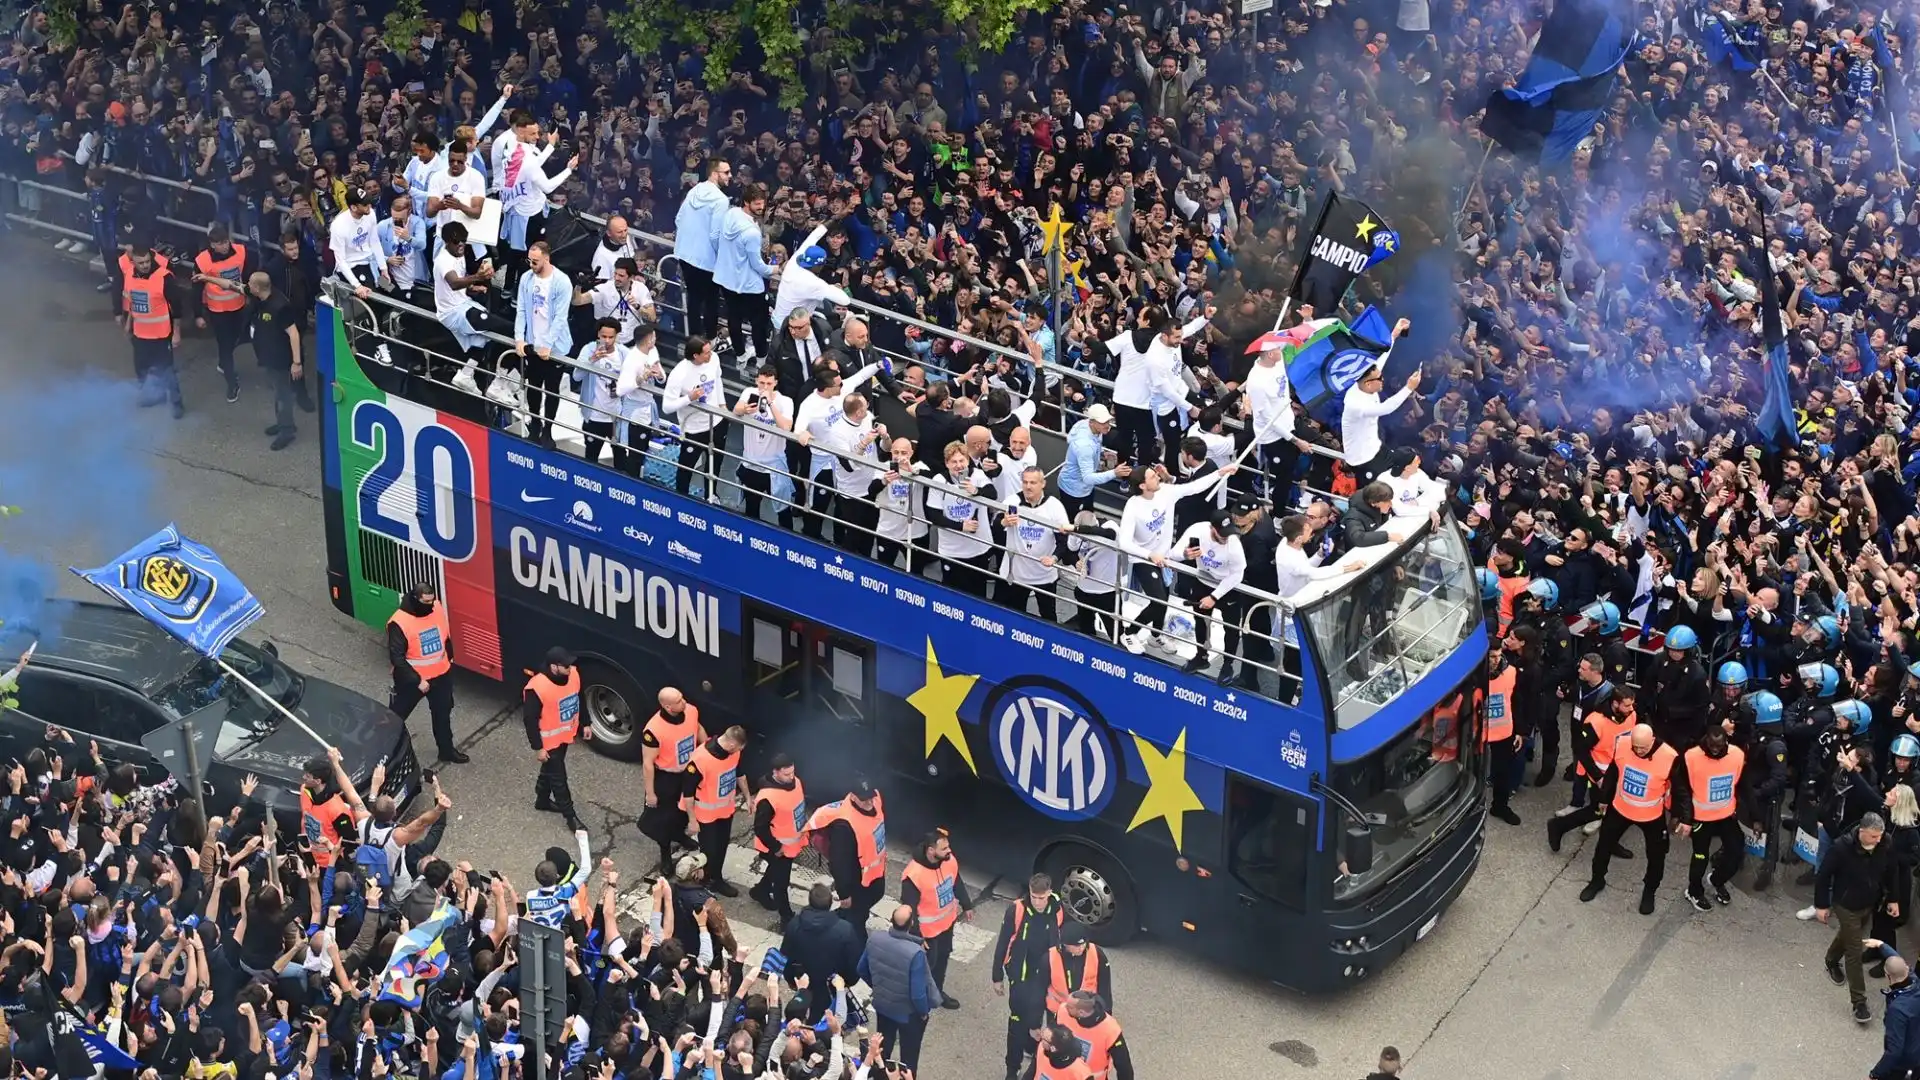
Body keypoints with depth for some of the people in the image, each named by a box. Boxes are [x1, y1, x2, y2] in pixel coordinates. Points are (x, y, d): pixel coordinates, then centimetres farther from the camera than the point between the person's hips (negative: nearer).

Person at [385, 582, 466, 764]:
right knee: (396, 716, 10)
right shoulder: (399, 623, -28)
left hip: (441, 675, 6)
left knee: (443, 714, 21)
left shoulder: (437, 609, -9)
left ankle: (447, 750, 39)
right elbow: (396, 658, -25)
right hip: (412, 679, -6)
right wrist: (417, 681, -25)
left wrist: (449, 657, 16)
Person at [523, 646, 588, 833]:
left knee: (550, 770, 26)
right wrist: (538, 747, -19)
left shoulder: (573, 674, -10)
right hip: (549, 740, -7)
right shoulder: (537, 688, -32)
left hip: (565, 735, 7)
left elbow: (577, 701, 9)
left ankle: (542, 800, 47)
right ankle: (570, 816, 17)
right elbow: (530, 719, -23)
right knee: (558, 777, 6)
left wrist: (582, 726, 13)